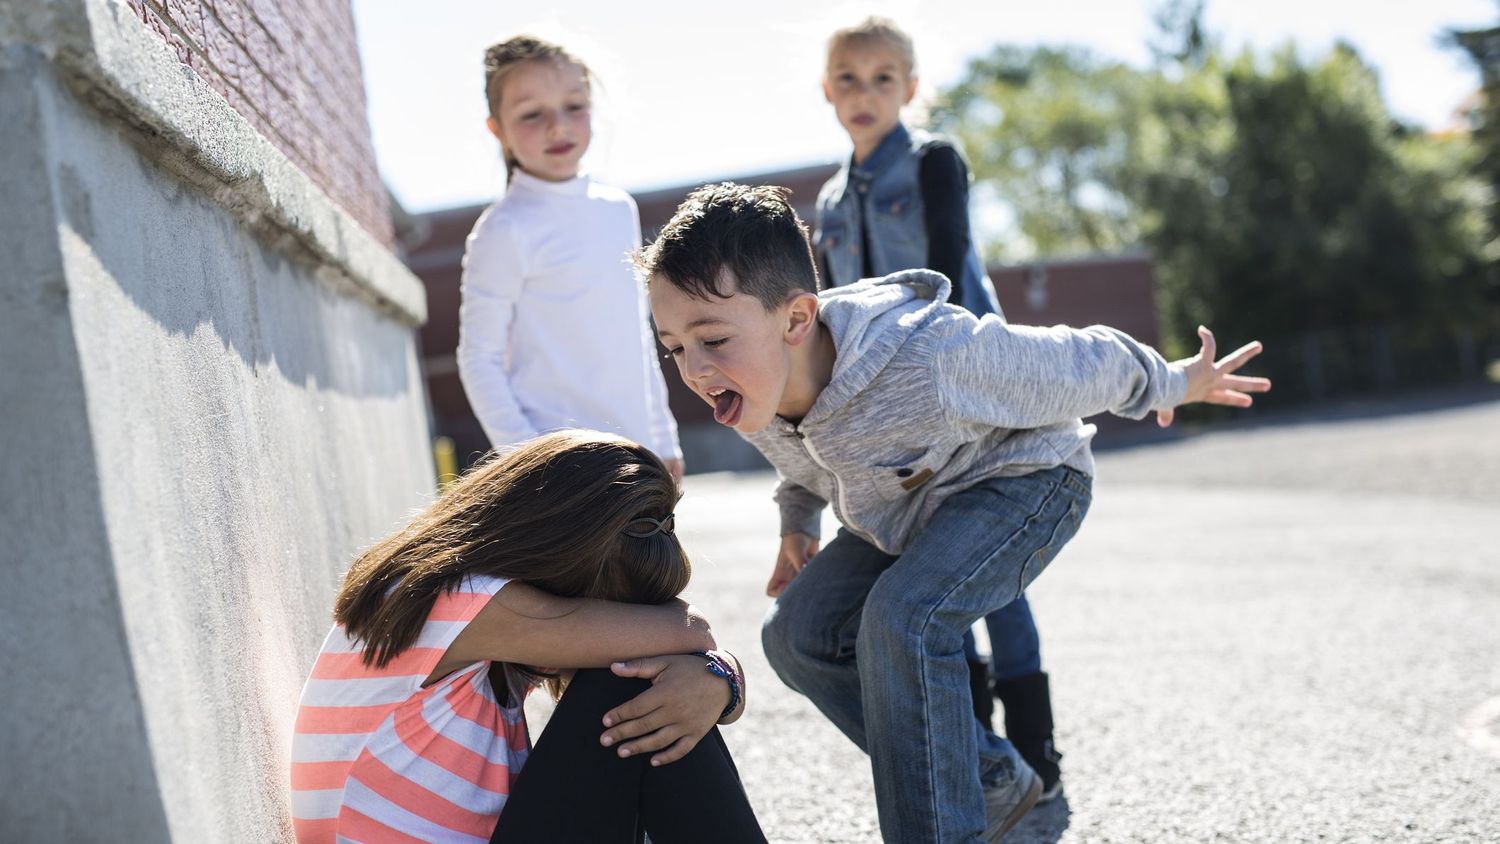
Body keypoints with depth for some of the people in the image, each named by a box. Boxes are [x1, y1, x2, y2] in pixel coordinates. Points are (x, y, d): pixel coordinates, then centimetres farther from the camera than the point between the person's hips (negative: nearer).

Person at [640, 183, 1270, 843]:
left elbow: (1081, 366, -21)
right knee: (797, 634, -2)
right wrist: (797, 523, 11)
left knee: (902, 617, -32)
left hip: (1024, 480, -8)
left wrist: (1175, 385, -6)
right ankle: (991, 780, 11)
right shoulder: (752, 393, -19)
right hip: (905, 511, 8)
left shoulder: (932, 356, -41)